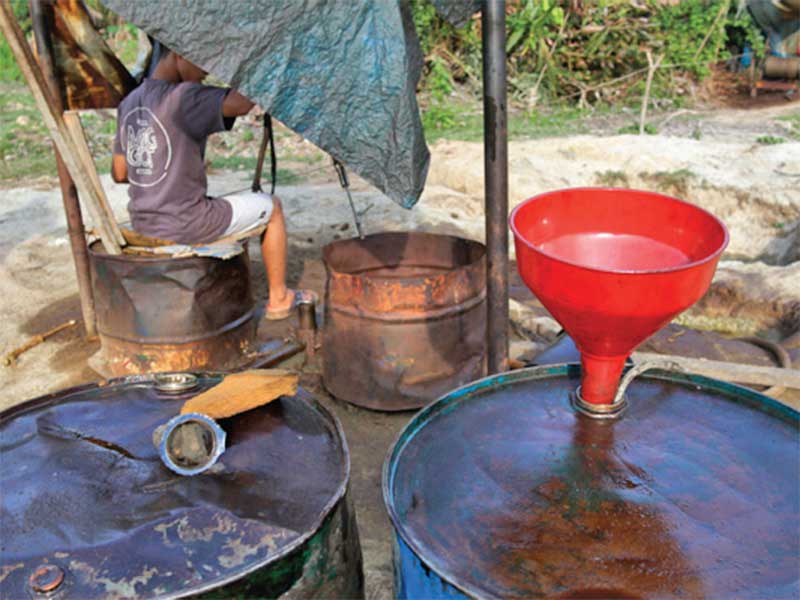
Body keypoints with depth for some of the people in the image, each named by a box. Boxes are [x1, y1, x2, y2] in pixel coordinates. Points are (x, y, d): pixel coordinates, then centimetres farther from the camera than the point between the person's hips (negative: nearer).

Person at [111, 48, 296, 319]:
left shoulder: (128, 103, 6)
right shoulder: (184, 98, -19)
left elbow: (119, 173, 9)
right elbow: (244, 103, -30)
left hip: (143, 224, 8)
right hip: (187, 225, -8)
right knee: (272, 207, 15)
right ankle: (279, 298, 23)